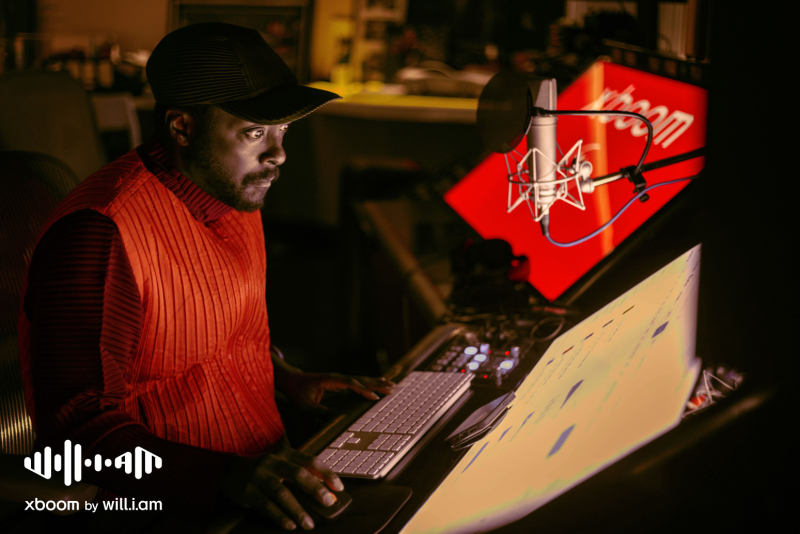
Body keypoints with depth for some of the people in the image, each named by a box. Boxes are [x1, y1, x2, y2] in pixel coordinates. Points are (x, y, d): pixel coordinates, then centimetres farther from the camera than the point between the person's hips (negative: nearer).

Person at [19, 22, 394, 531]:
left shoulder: (236, 192, 10)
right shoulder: (99, 232, -21)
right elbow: (77, 427, -24)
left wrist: (291, 381, 11)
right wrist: (229, 476, -33)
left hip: (270, 470, 9)